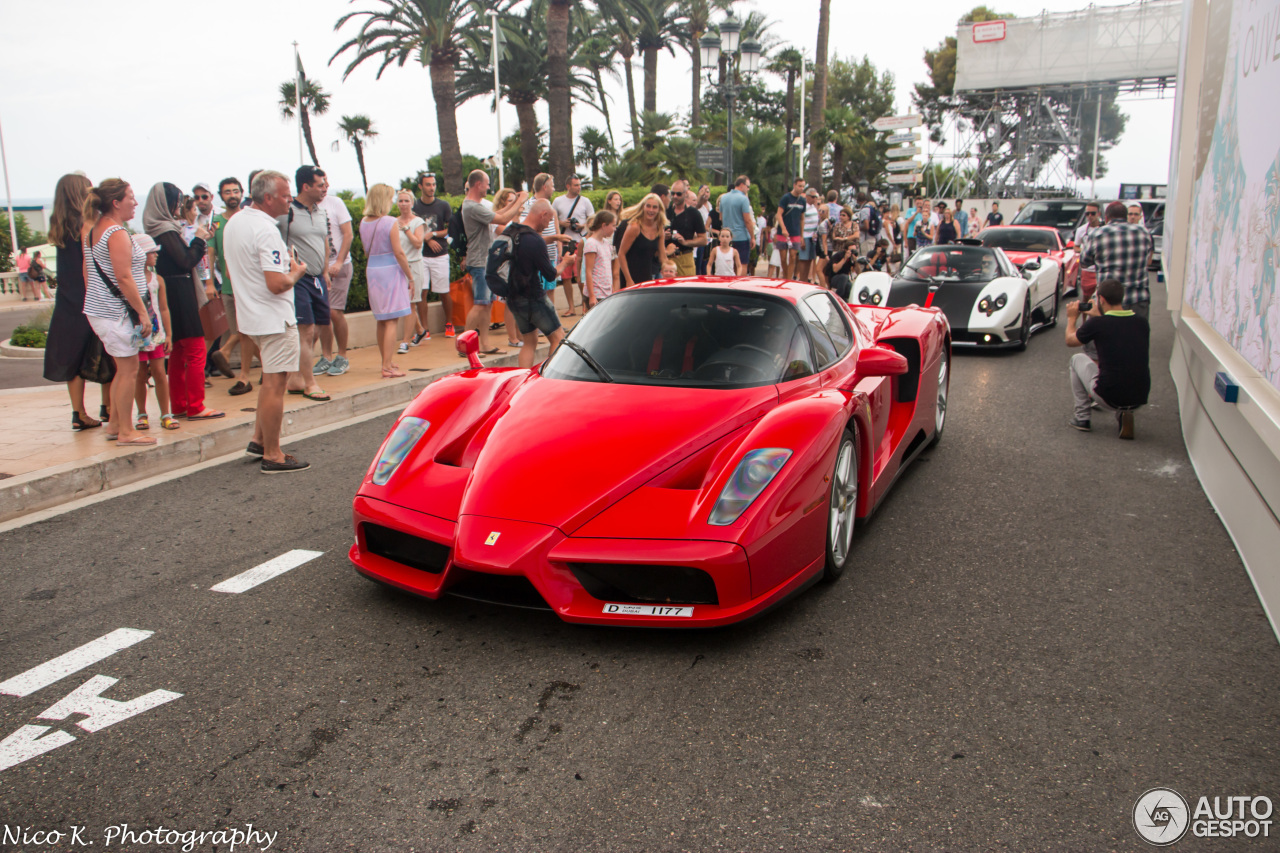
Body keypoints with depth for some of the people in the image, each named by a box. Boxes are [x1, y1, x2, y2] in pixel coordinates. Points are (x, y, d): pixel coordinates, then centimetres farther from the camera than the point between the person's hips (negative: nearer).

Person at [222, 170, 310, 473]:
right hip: (273, 317, -10)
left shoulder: (234, 222, 10)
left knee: (271, 380, 22)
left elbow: (232, 270, 21)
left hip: (249, 315, 10)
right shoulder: (266, 231, -21)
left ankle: (259, 440, 26)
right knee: (274, 384, -3)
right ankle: (272, 456, 3)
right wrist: (296, 272, -7)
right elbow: (277, 284, -27)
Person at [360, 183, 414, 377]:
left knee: (382, 321, 16)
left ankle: (386, 362, 26)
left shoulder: (364, 223, 5)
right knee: (391, 321, -3)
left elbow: (367, 251, 12)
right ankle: (388, 367, -7)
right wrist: (409, 276, -7)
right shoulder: (390, 222, -13)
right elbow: (398, 252, -14)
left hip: (372, 271, 6)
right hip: (390, 270, -6)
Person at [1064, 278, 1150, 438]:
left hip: (1109, 399, -4)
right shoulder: (1142, 322, 3)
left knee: (1077, 359, 20)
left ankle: (1082, 417, 21)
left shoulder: (1097, 324, -10)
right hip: (1140, 399, 4)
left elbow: (1070, 340, 10)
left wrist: (1072, 318, 27)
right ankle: (1123, 414, 14)